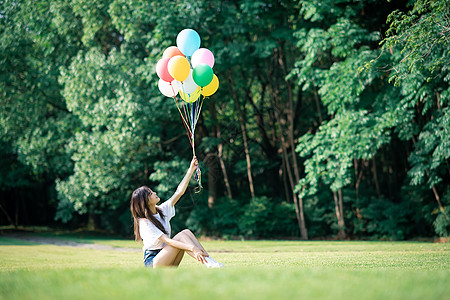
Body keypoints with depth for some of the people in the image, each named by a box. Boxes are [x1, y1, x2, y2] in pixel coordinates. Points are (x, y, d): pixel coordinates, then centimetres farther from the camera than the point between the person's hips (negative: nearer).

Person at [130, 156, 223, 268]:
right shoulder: (144, 223, -16)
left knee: (187, 232, -15)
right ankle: (209, 263, -34)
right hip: (152, 262, -8)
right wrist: (192, 248, -34)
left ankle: (211, 262, -28)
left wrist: (191, 170, 0)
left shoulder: (162, 210, 9)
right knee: (181, 236, -24)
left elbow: (179, 192, 7)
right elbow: (167, 241, -25)